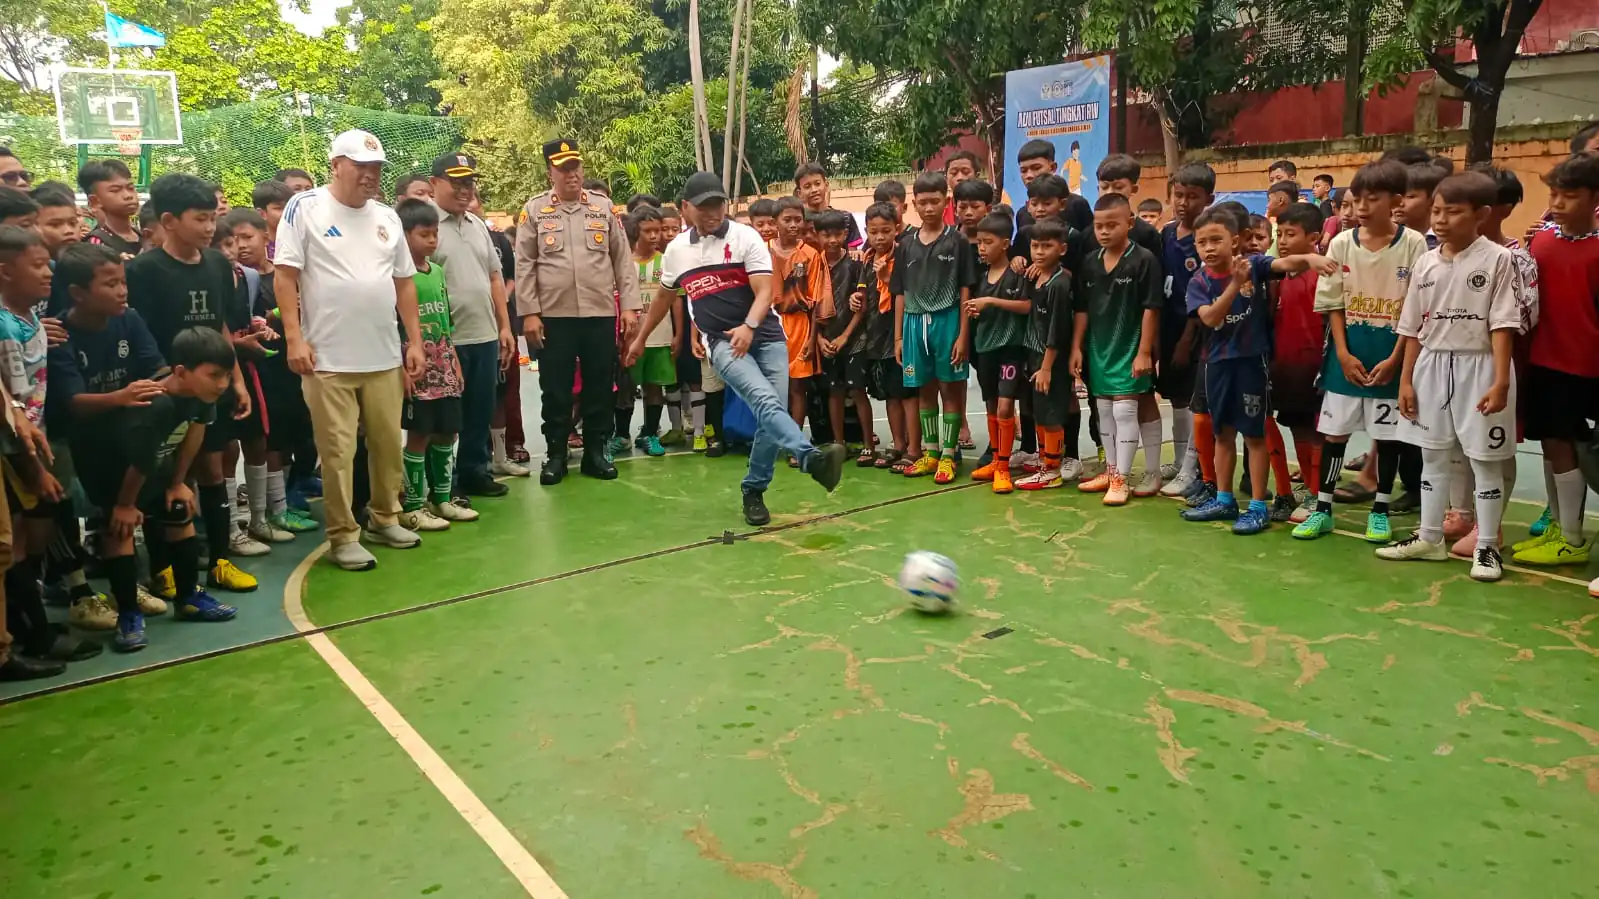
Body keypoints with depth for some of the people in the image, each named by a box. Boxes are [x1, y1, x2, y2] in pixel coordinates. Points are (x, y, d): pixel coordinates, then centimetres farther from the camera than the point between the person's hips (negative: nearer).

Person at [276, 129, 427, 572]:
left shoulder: (387, 216, 12)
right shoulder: (305, 207, -3)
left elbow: (404, 282, 15)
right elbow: (284, 275, -6)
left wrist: (415, 341, 10)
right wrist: (294, 338, -12)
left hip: (385, 356, 5)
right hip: (327, 358, -5)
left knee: (388, 442, 12)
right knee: (337, 451, 1)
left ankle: (385, 518, 29)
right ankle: (343, 536, 11)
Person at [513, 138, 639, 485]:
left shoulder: (604, 207, 8)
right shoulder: (534, 210, 4)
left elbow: (623, 259, 7)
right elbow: (524, 266, 2)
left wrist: (629, 305, 0)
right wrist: (529, 313, -5)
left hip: (601, 315, 1)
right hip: (553, 317, -1)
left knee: (599, 387, 7)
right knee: (555, 390, 5)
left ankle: (595, 452, 20)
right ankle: (556, 455, 18)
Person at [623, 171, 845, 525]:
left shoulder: (746, 237, -4)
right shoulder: (676, 250, 8)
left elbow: (765, 291, -13)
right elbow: (663, 297, 24)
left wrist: (748, 327, -31)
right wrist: (640, 338, 30)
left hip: (766, 336, 0)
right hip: (723, 343, 0)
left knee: (772, 412, -5)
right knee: (766, 402, -25)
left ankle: (754, 490, 10)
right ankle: (812, 458, -43)